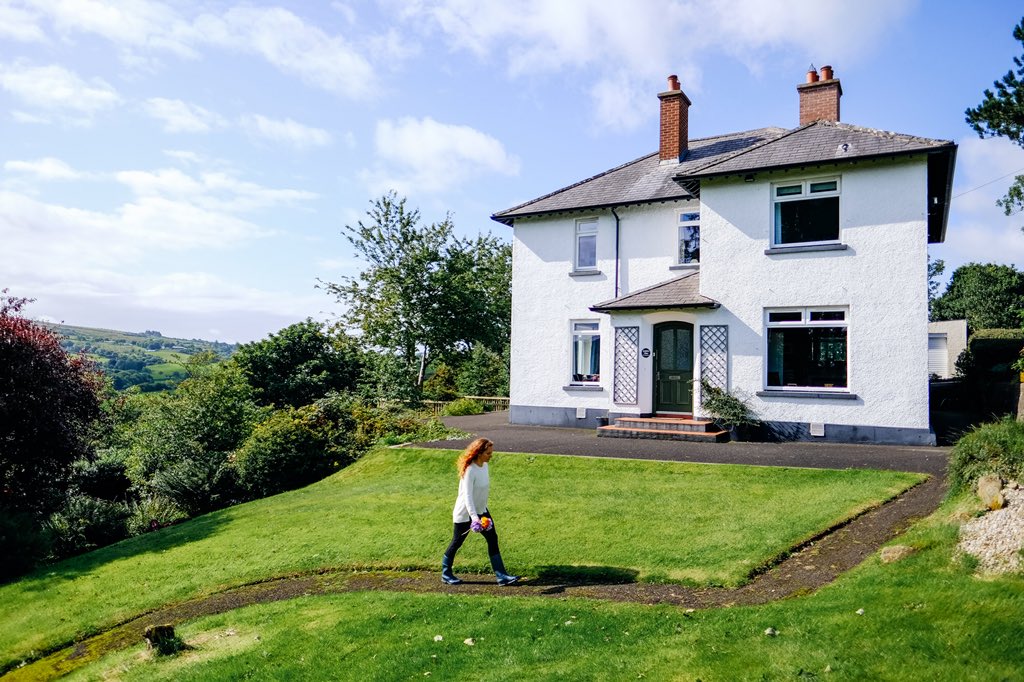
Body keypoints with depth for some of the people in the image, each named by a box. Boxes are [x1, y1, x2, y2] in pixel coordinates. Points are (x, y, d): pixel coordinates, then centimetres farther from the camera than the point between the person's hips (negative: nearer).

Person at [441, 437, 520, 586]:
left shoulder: (484, 465, -2)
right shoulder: (470, 470, -26)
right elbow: (467, 496, -31)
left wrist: (480, 514, 19)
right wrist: (474, 517, -40)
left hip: (481, 511, 8)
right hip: (464, 514, -8)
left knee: (492, 539, 3)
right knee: (457, 543, 8)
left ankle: (501, 575, 6)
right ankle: (446, 574, 27)